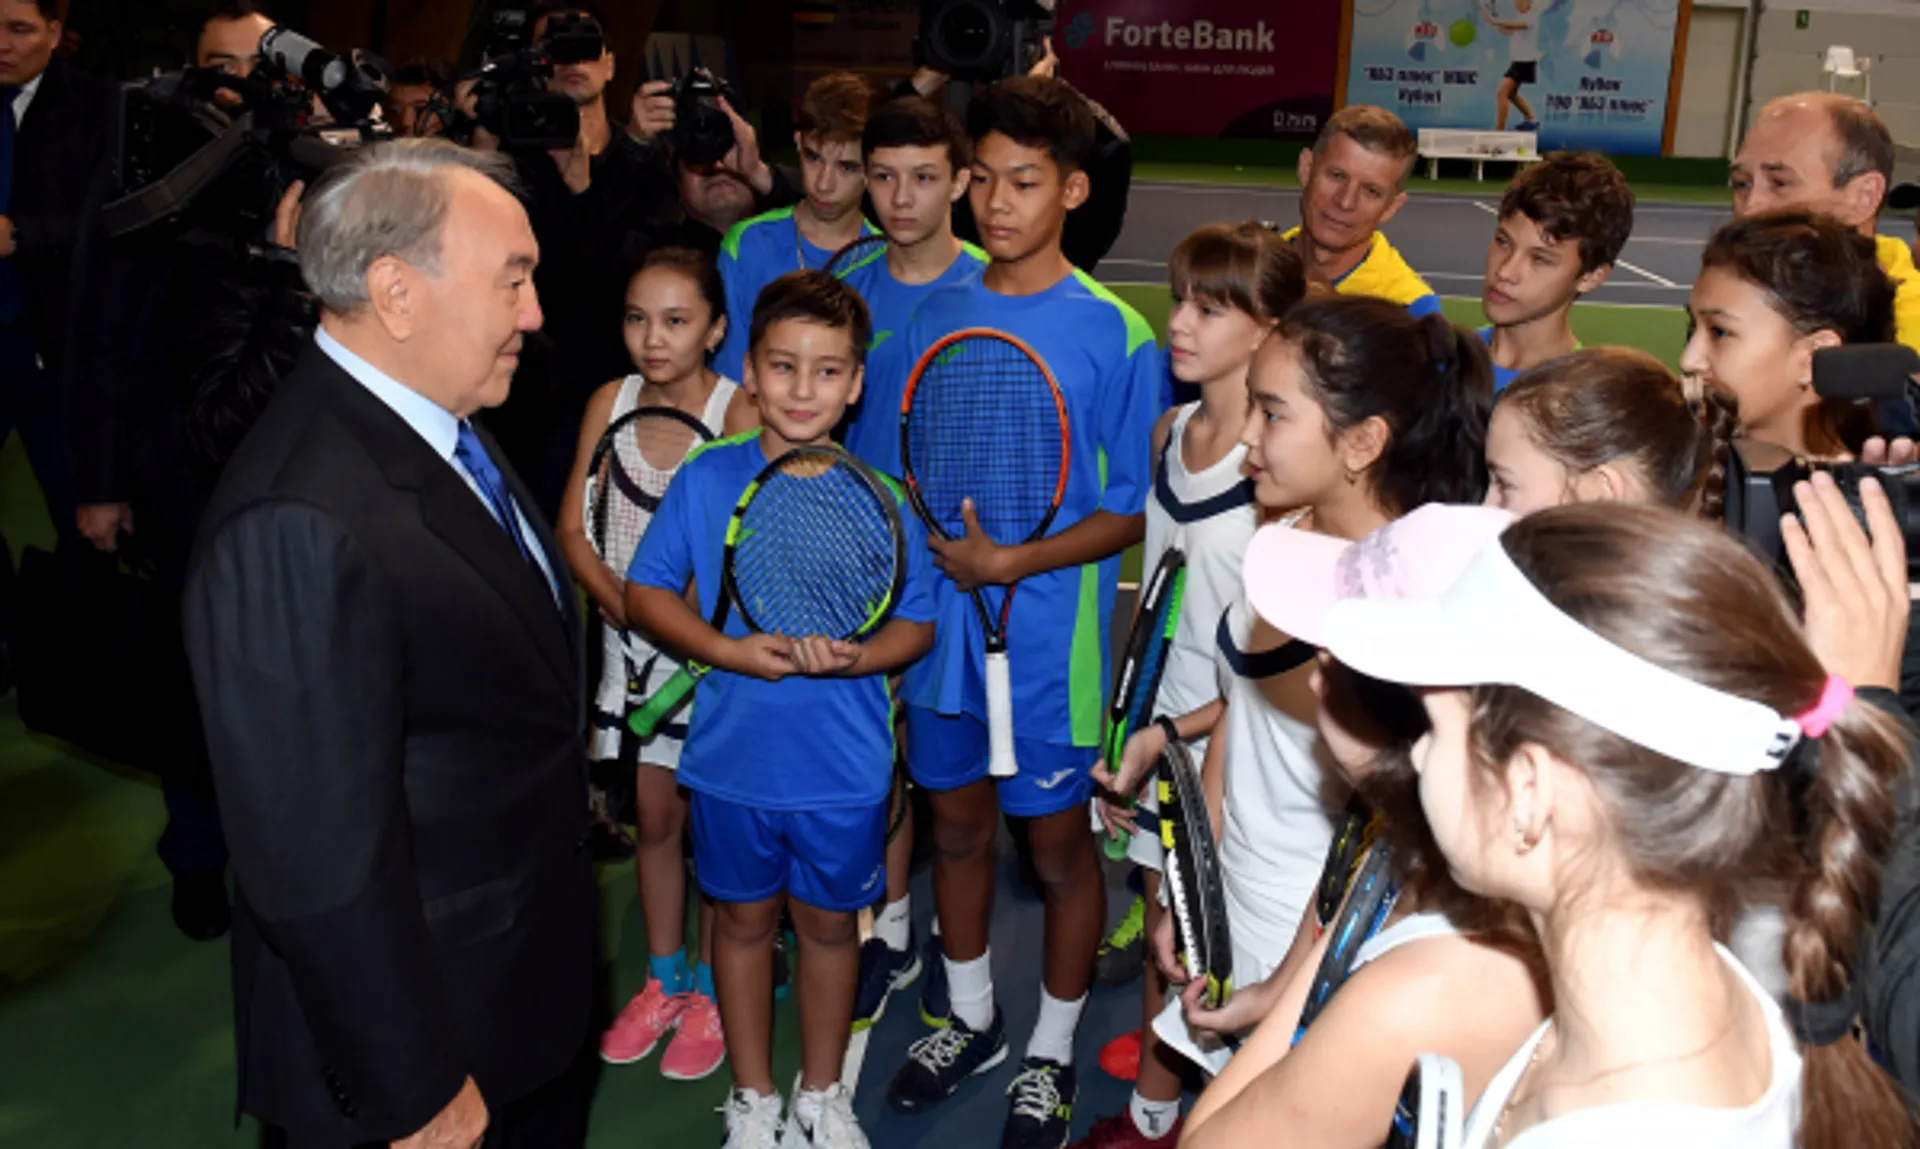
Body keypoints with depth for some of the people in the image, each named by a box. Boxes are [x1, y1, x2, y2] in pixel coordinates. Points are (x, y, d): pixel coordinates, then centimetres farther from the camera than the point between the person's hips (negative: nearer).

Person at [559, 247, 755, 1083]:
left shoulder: (738, 412, -13)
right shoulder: (610, 402, 1)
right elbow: (574, 528, -1)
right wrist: (622, 603, -15)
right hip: (633, 643, 4)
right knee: (653, 815, 14)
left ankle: (713, 990, 25)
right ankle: (663, 979, 32)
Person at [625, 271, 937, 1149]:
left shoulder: (880, 500, -9)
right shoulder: (705, 480, -7)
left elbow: (917, 624, -2)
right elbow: (645, 592, -2)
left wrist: (856, 656, -23)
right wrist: (731, 650, -18)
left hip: (845, 768, 0)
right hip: (733, 757, 1)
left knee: (830, 922, 16)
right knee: (745, 918, 17)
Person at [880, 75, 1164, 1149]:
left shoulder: (1117, 334, -12)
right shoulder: (938, 313, 3)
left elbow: (1131, 511, -10)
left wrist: (1011, 562, -19)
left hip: (1050, 638, -4)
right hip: (942, 625, 5)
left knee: (1059, 846, 10)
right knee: (958, 825, 18)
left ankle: (1052, 1053, 32)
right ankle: (970, 1018, 41)